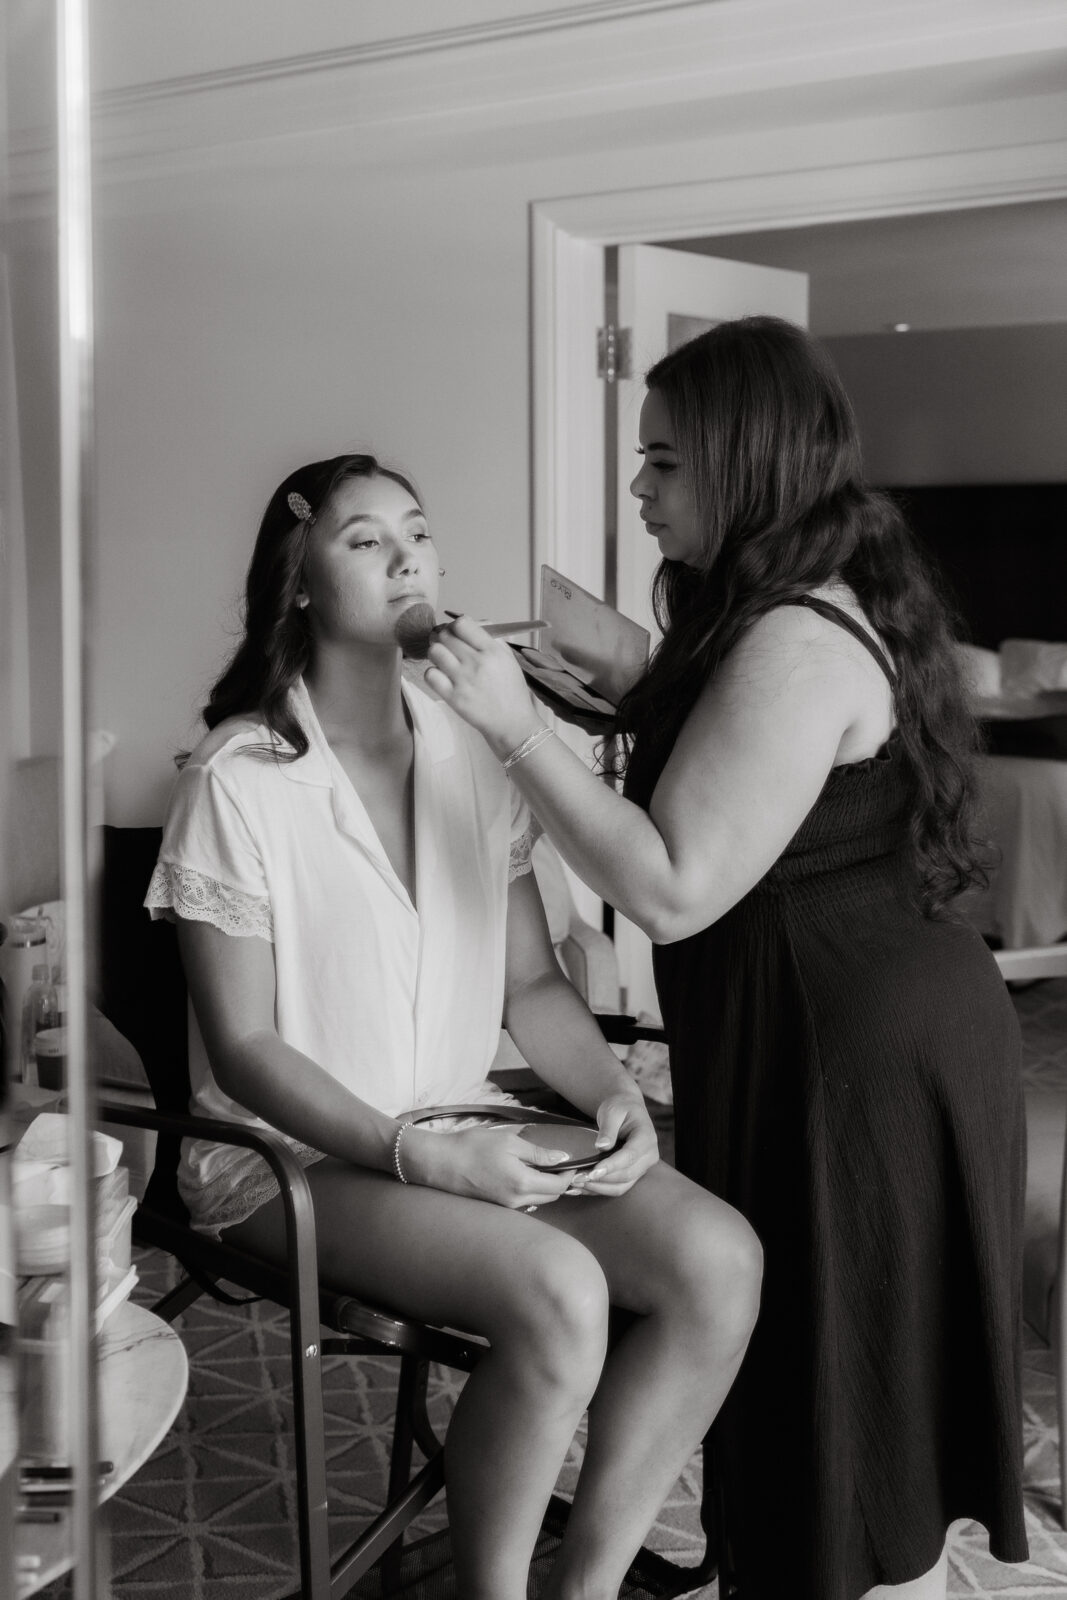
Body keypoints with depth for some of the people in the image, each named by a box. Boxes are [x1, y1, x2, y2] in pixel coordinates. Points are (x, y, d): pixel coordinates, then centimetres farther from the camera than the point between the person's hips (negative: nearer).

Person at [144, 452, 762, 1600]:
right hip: (294, 1155, -5)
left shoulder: (470, 750, 5)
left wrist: (612, 1092, -9)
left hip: (465, 1129, 6)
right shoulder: (241, 779, -12)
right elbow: (244, 1050, -12)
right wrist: (421, 1156, -21)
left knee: (718, 1257, -15)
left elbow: (530, 982, 9)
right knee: (557, 1293, -29)